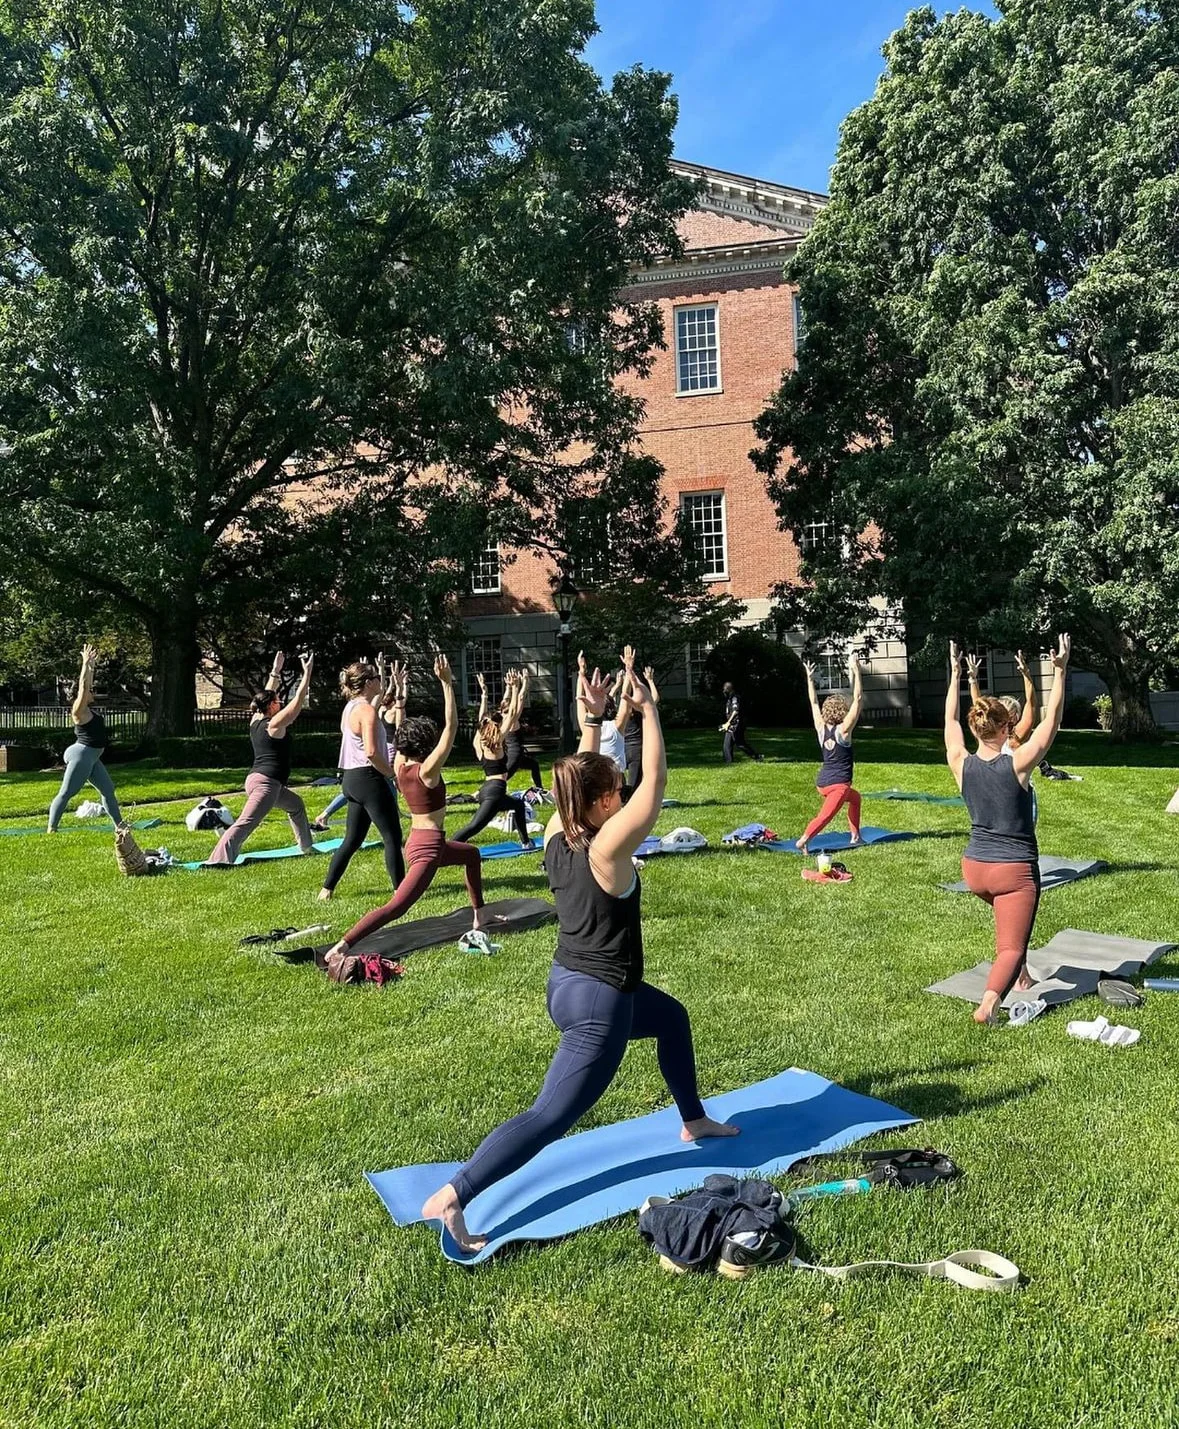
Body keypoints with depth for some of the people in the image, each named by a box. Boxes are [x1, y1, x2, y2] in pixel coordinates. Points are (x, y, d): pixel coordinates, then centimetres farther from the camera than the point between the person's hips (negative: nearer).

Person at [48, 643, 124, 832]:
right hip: (81, 755, -10)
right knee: (66, 793, -7)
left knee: (108, 790, 11)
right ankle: (51, 828, -5)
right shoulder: (79, 710, -11)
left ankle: (119, 823, 16)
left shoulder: (90, 710, 11)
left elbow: (88, 685, 20)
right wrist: (86, 664, -18)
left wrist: (92, 666, 20)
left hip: (92, 758, 10)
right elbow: (83, 685, -20)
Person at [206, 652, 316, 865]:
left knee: (295, 804, 27)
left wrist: (276, 671, 30)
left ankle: (306, 847, 36)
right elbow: (298, 700, -9)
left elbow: (267, 695, 25)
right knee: (246, 823, -17)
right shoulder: (275, 725, -9)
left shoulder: (256, 721, 11)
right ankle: (218, 860, -27)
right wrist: (307, 673, -4)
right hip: (266, 782, -10)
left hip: (257, 778, 10)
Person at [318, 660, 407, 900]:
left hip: (352, 779, 9)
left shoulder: (350, 708, 13)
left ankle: (327, 889, 18)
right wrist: (391, 772, -12)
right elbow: (371, 752, -23)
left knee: (352, 839, 16)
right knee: (392, 837, -2)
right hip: (369, 778, -9)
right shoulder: (368, 711, -15)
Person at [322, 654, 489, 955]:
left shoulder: (400, 766, 0)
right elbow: (452, 726, -22)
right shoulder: (427, 770, -18)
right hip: (428, 847, -9)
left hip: (418, 841, 9)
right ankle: (340, 947, -23)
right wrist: (446, 683, -23)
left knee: (472, 853, 30)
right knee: (397, 906, -13)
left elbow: (403, 729, 14)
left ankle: (480, 917, 38)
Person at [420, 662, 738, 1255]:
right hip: (598, 1003, -9)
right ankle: (451, 1197, -11)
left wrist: (591, 721, 6)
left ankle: (693, 1121, 47)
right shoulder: (606, 848, -24)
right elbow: (655, 778, -18)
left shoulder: (556, 837, -5)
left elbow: (583, 777, 10)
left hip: (567, 984, 10)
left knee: (672, 1017, 30)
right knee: (548, 1117, -5)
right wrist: (646, 708, -11)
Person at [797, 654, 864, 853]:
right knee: (826, 814, -9)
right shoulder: (843, 730, -11)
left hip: (822, 781, 7)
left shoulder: (821, 729, 3)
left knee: (855, 798, 29)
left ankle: (855, 836, 29)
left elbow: (814, 703, 13)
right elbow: (858, 700, -14)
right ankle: (803, 841, -30)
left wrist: (810, 679, 15)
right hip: (839, 783, -7)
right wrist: (856, 672, -15)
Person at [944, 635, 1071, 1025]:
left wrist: (955, 676, 18)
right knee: (1011, 948, -4)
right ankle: (989, 1000, -29)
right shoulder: (1017, 765, -16)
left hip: (974, 868, 5)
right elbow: (1051, 721, -7)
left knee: (1009, 915, 36)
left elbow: (951, 721, 10)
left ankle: (1020, 975, 41)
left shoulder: (961, 765, -7)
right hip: (1014, 870, -5)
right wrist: (1060, 672, -4)